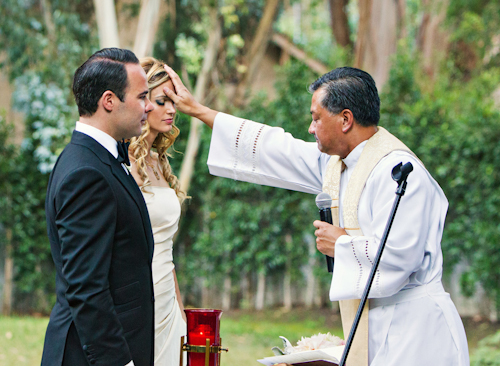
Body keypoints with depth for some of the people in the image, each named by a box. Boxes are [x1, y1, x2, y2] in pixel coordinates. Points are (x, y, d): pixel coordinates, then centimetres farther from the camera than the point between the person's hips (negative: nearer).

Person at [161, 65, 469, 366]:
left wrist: (342, 243, -8)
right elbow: (276, 151, 23)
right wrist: (198, 110, 28)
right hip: (375, 327, 9)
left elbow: (397, 254, -27)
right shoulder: (337, 163, 13)